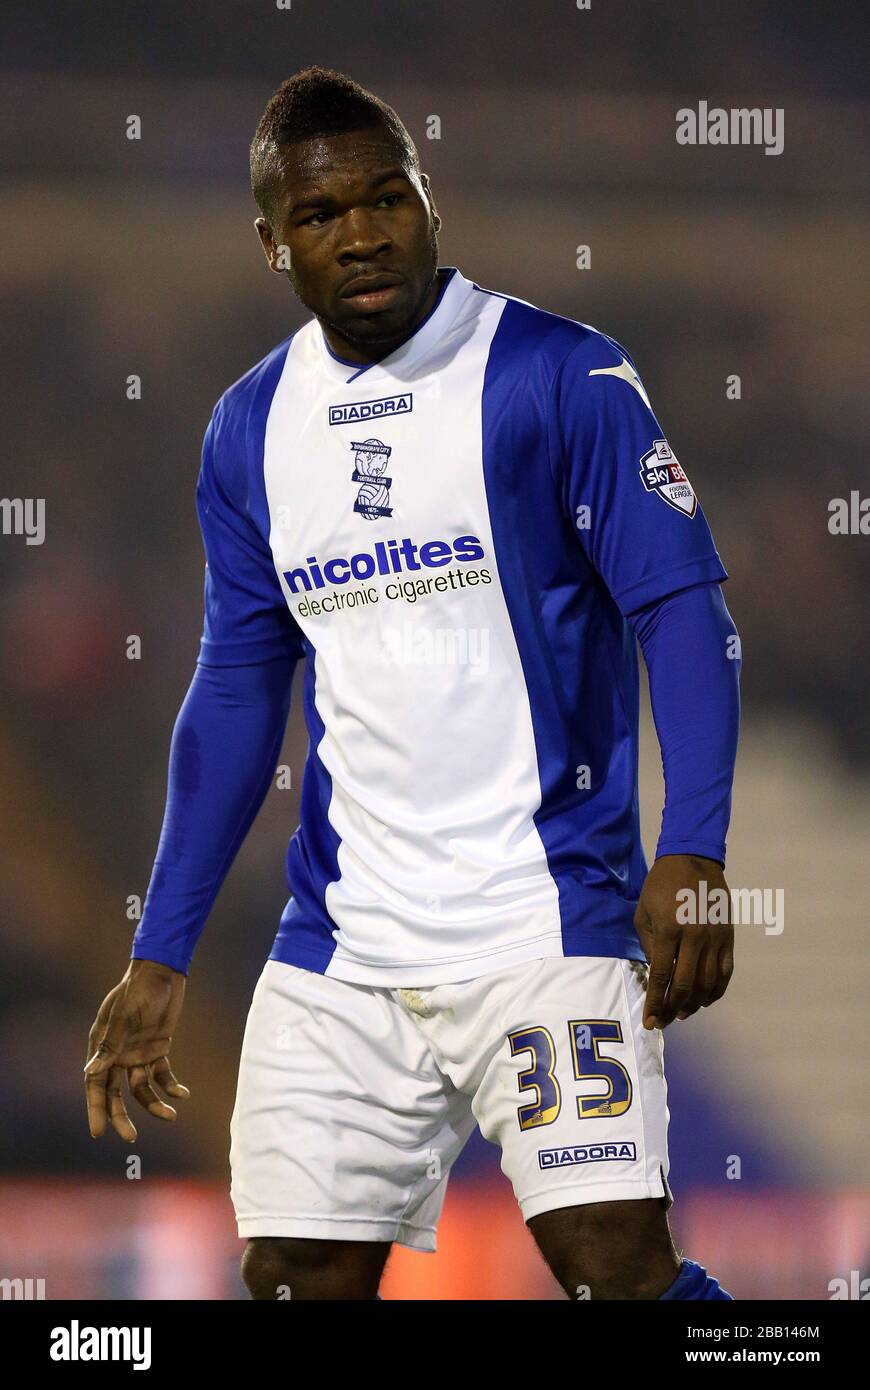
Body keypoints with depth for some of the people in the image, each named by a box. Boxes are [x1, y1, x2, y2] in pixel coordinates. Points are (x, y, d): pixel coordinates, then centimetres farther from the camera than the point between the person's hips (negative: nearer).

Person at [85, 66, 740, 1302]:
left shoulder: (557, 377, -7)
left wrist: (693, 852, -22)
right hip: (339, 946, 5)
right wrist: (161, 958, 14)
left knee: (614, 1260, -18)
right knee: (298, 1277, 3)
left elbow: (683, 612, -9)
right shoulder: (250, 429, 10)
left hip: (546, 920, -5)